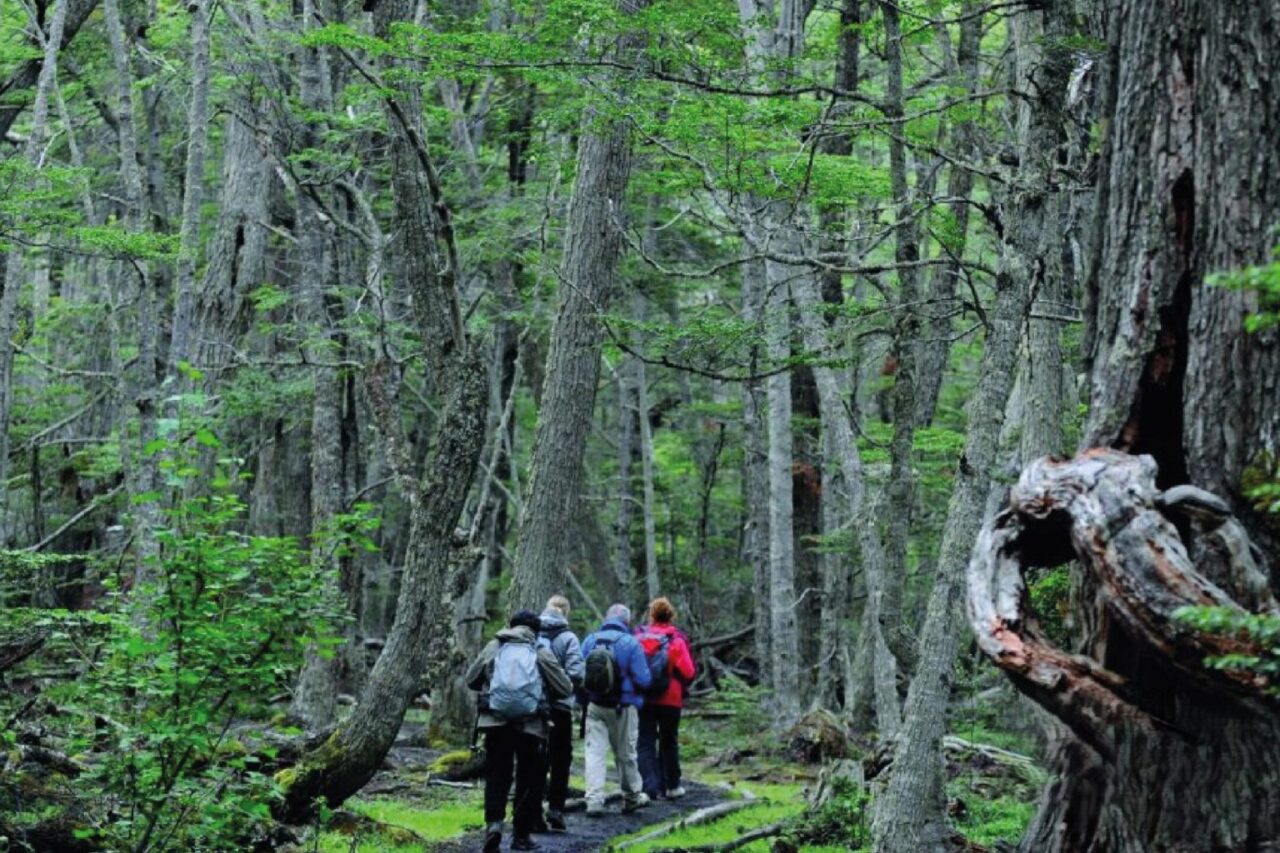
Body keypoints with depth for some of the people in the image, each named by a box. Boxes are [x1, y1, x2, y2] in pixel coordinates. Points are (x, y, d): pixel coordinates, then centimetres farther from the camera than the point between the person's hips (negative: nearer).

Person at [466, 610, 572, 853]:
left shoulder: (493, 647, 6)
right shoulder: (542, 653, 1)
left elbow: (471, 680, 14)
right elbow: (566, 689, 4)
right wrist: (547, 693, 25)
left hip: (495, 722, 1)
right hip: (531, 725, -1)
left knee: (496, 777, 6)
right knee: (529, 780, 11)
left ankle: (494, 822, -17)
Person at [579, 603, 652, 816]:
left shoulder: (590, 641, 1)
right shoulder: (631, 643, -10)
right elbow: (643, 679, -13)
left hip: (595, 707, 2)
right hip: (623, 708, -2)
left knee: (595, 752, 2)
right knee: (626, 754, 12)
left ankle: (594, 800, -9)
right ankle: (632, 797, 28)